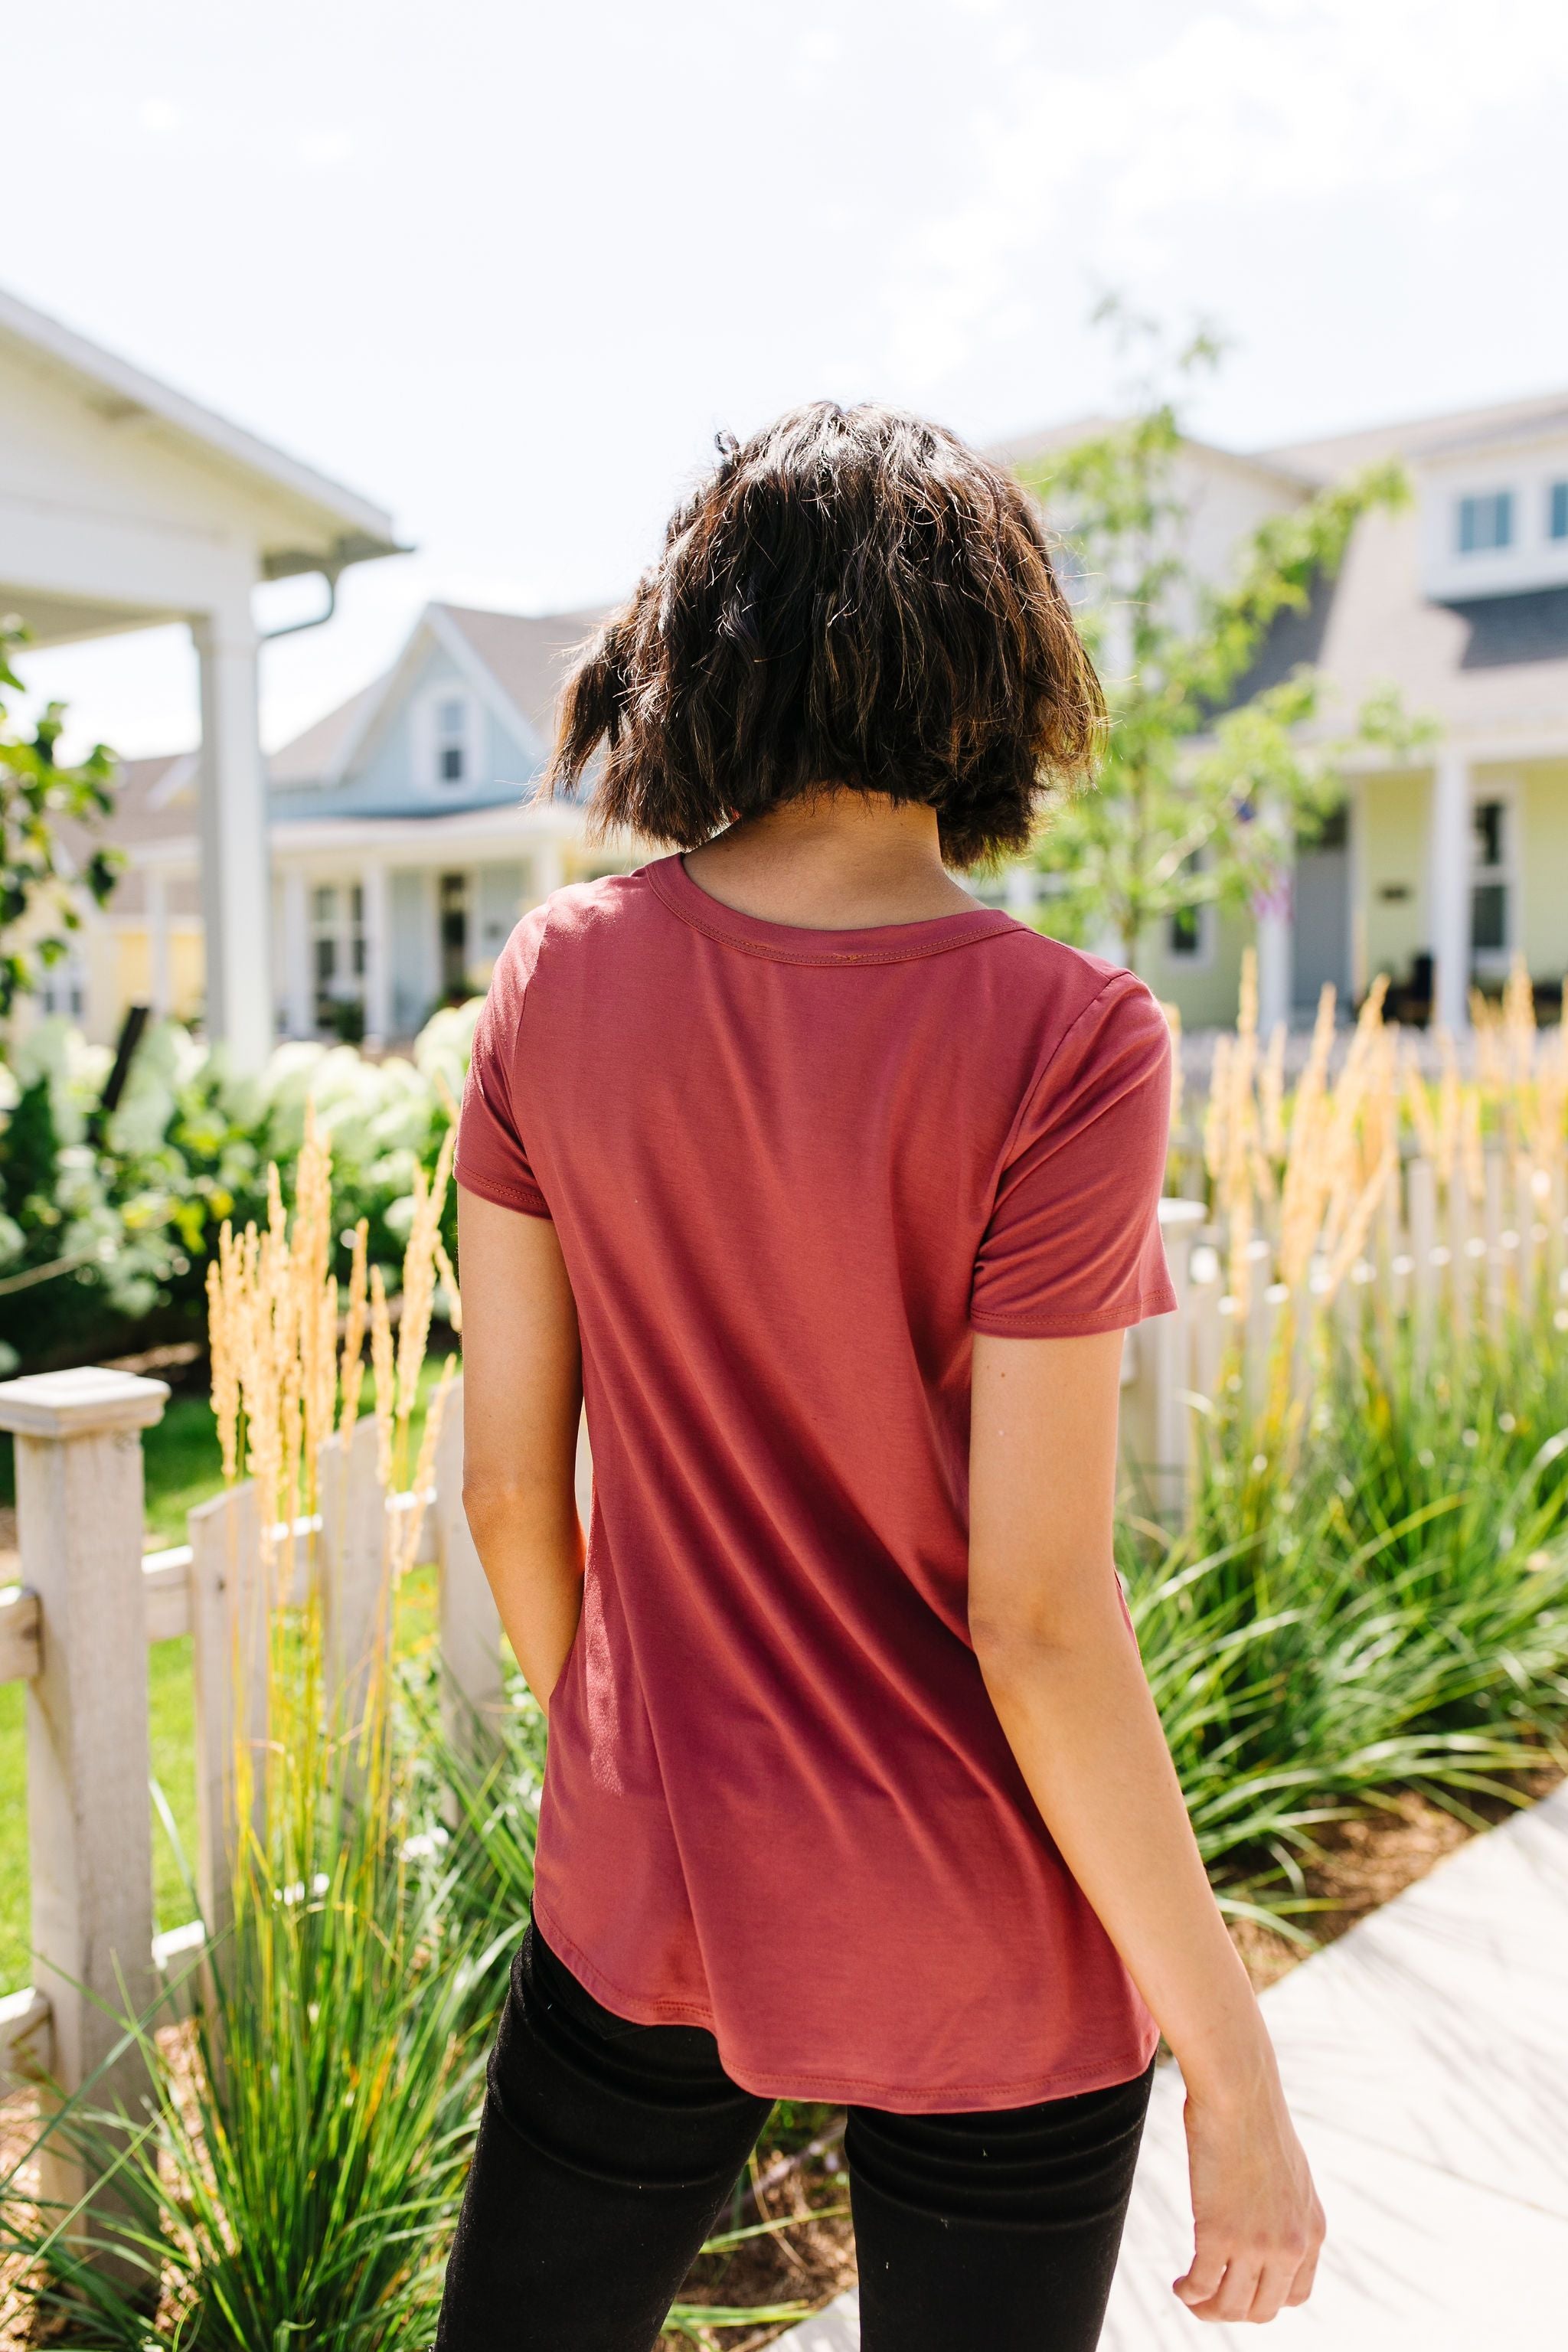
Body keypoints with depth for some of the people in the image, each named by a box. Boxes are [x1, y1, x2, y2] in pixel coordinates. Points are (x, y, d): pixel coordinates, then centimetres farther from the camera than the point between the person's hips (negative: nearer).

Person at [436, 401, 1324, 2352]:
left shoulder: (560, 975, -9)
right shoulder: (1057, 1045, -21)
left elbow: (507, 1480, -3)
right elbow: (1035, 1617, -20)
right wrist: (1235, 2069, -7)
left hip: (644, 1890, 4)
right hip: (982, 1951, -3)